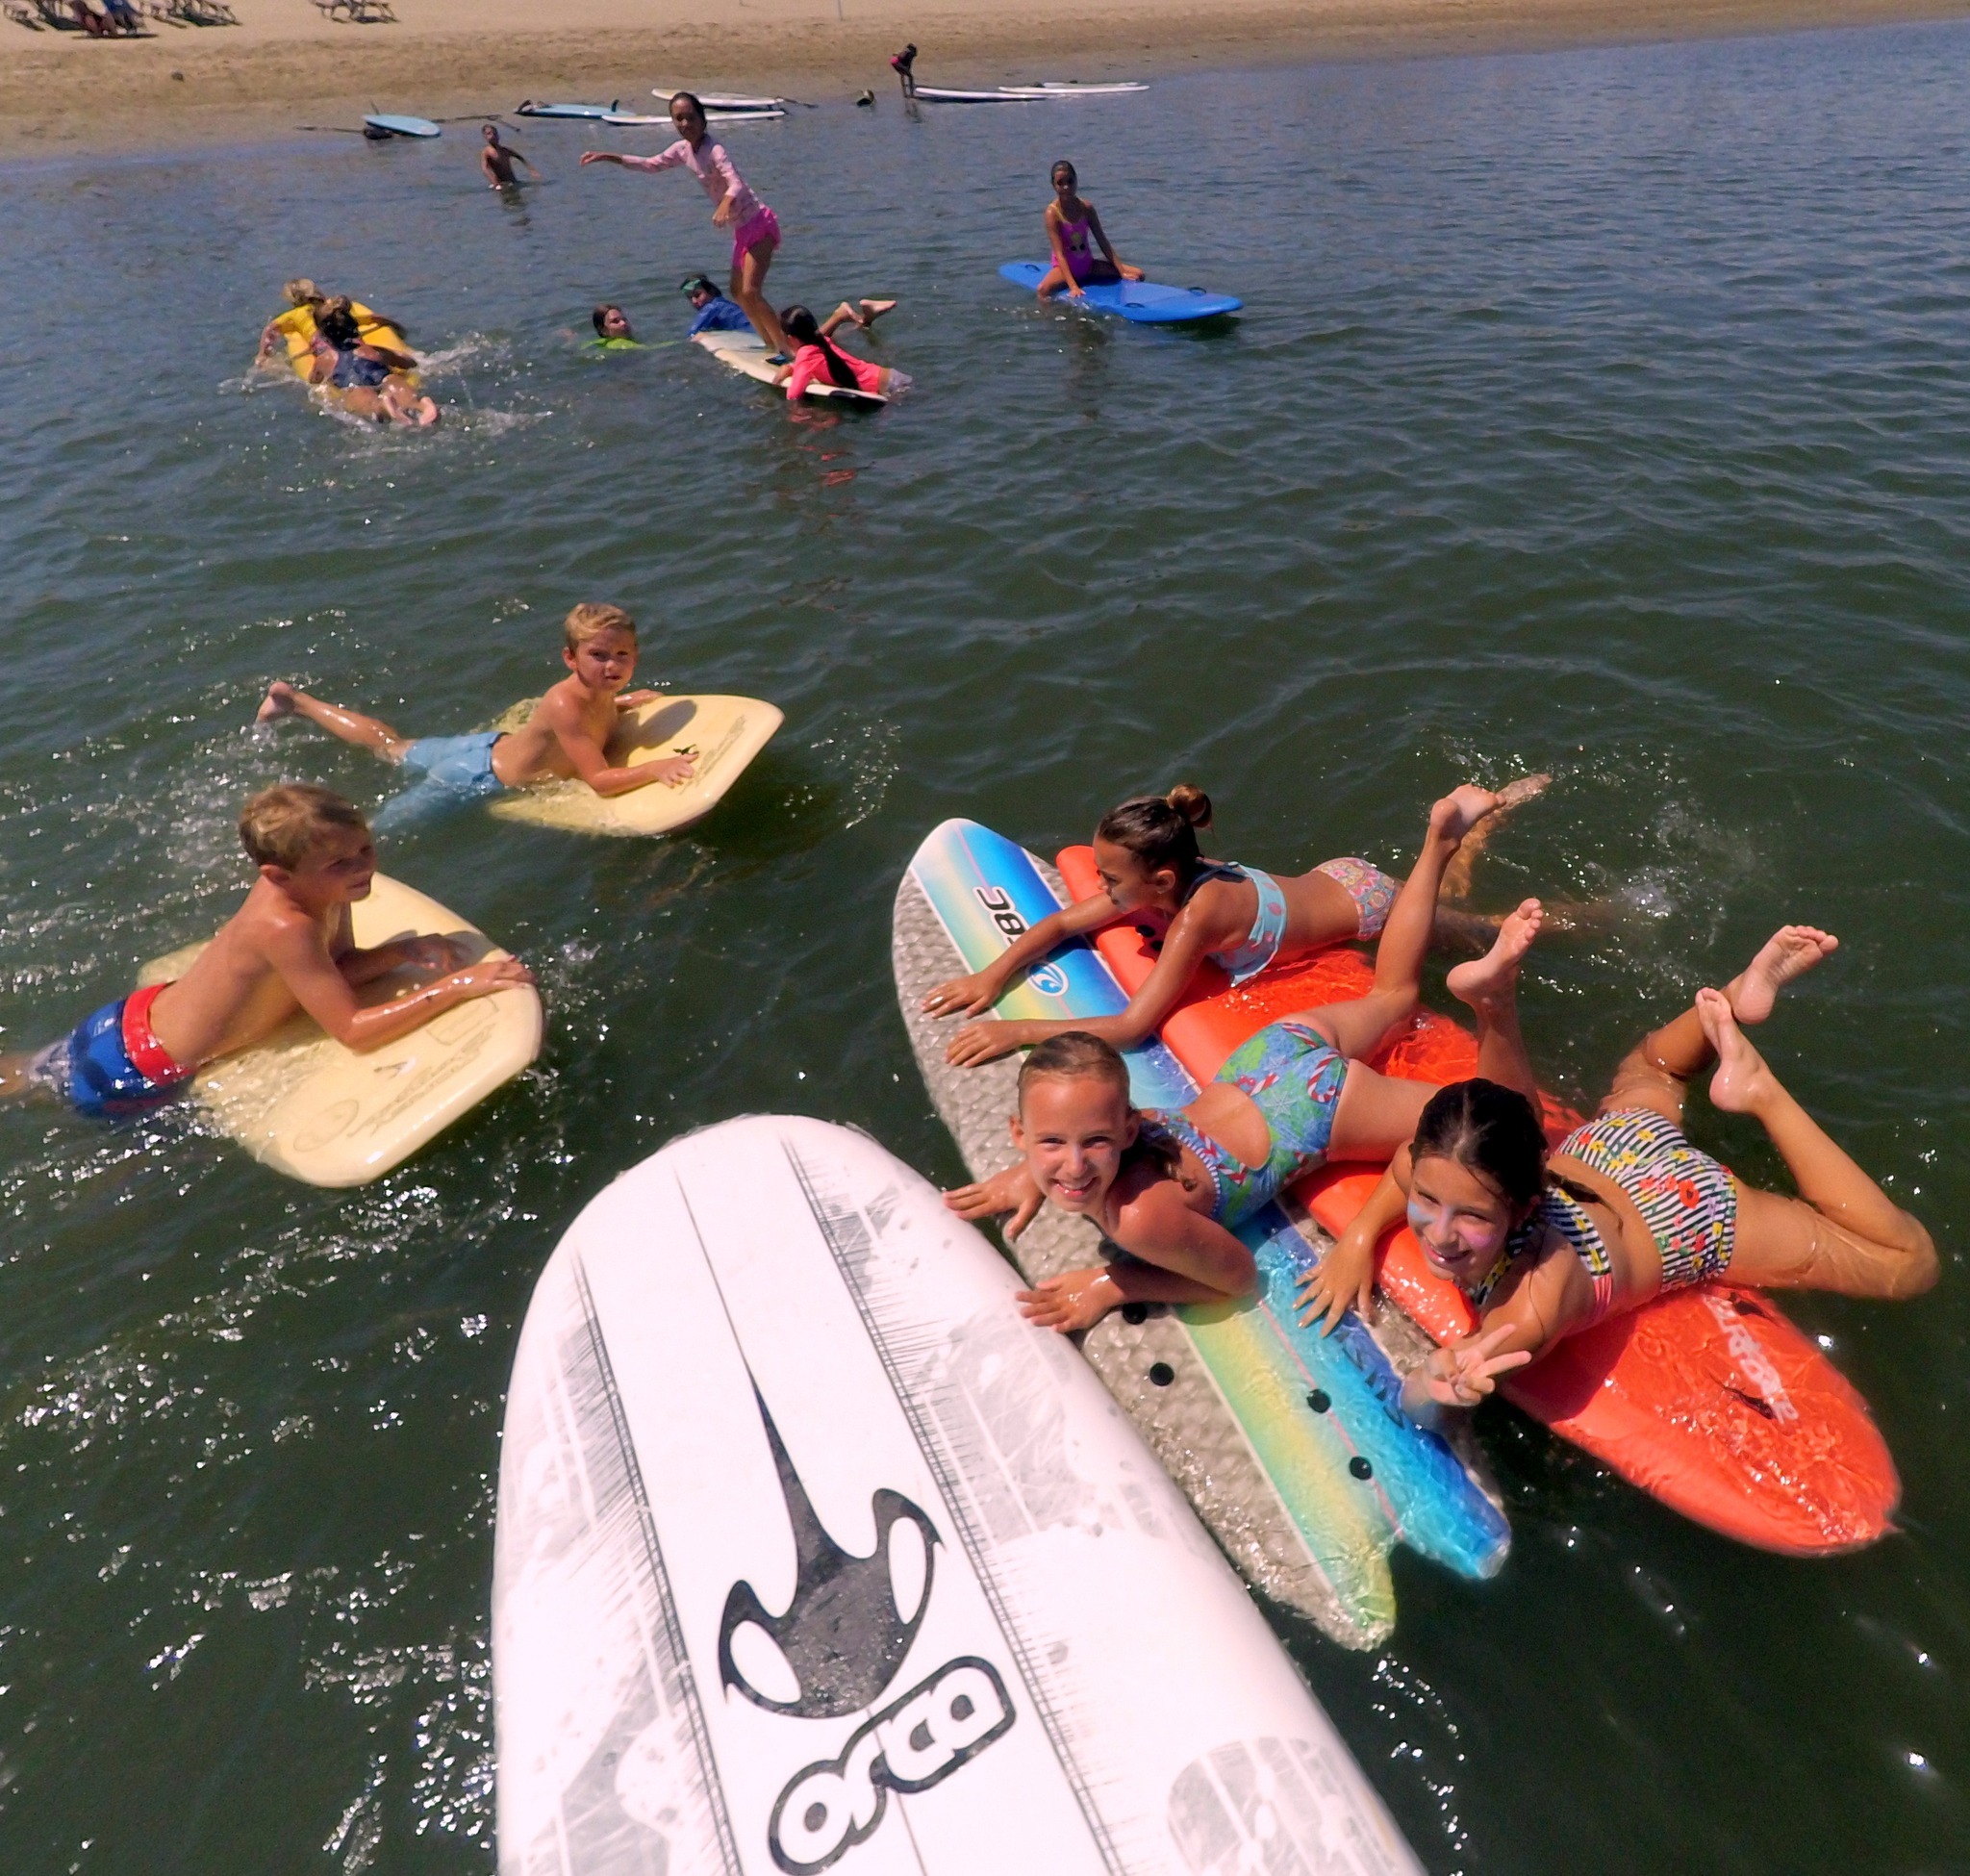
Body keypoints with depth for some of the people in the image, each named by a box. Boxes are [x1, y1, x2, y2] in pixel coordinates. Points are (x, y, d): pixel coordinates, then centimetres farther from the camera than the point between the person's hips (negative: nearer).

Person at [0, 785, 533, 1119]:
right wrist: (457, 984, -43)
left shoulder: (317, 886, -15)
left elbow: (335, 968, -2)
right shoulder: (285, 925, -39)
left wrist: (402, 952, -20)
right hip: (133, 1071, -8)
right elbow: (352, 1030, -40)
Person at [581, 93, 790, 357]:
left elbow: (736, 184, -37)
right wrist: (609, 157, 14)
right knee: (738, 291, 14)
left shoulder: (714, 150, -19)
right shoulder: (683, 149, 5)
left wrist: (725, 203, -58)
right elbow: (652, 163, 19)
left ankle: (788, 350, -16)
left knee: (751, 291, -20)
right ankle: (774, 346, 22)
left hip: (759, 224, -9)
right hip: (741, 229, 9)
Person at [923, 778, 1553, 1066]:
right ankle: (1497, 805, 51)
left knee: (1487, 936, 20)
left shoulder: (1198, 913, -42)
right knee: (1444, 896, 35)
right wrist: (992, 977, -26)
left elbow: (1134, 1026, -45)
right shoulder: (1160, 883, -22)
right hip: (1334, 878, 6)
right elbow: (1062, 922, -13)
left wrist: (1018, 1032, -46)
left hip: (1367, 903, -6)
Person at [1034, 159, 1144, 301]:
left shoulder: (1086, 208, 0)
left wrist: (1121, 270, -2)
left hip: (1088, 264, 6)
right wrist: (1073, 287, -34)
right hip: (1065, 267, -5)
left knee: (1137, 274, -3)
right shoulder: (1052, 212, -14)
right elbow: (1059, 253, -22)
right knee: (1043, 290, -41)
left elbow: (1103, 242, 5)